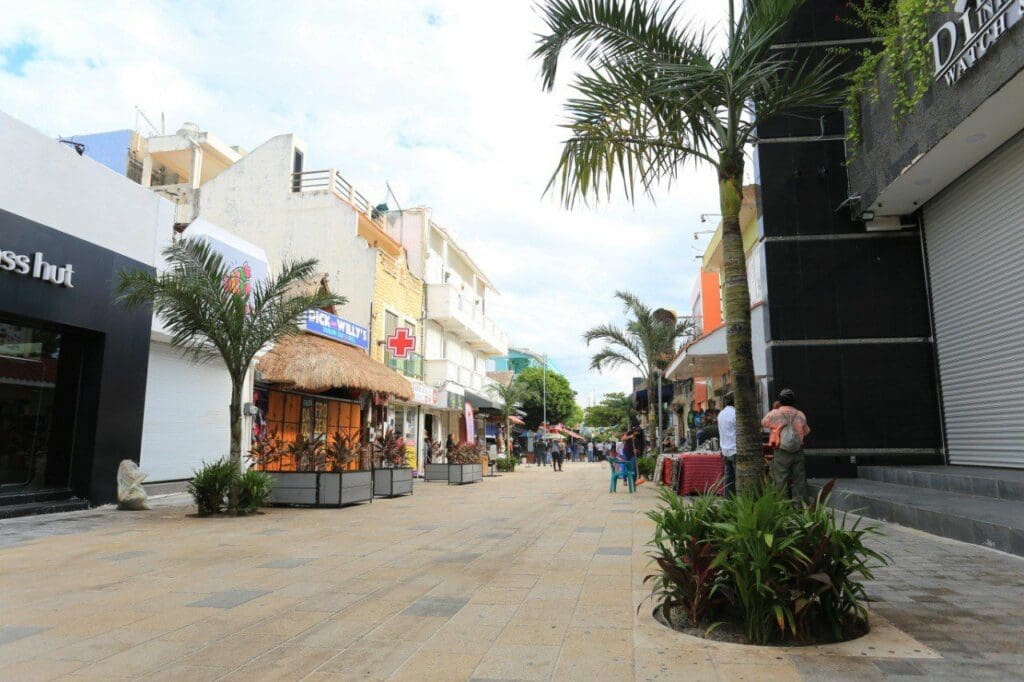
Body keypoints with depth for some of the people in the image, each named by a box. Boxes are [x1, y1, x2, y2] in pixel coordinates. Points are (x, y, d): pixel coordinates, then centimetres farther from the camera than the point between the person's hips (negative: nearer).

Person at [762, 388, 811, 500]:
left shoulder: (774, 414, -7)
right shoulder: (800, 415, 2)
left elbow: (763, 423, 11)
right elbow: (806, 431, 11)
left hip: (781, 452, -3)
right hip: (798, 452, 3)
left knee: (782, 482, 5)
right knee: (799, 481, 9)